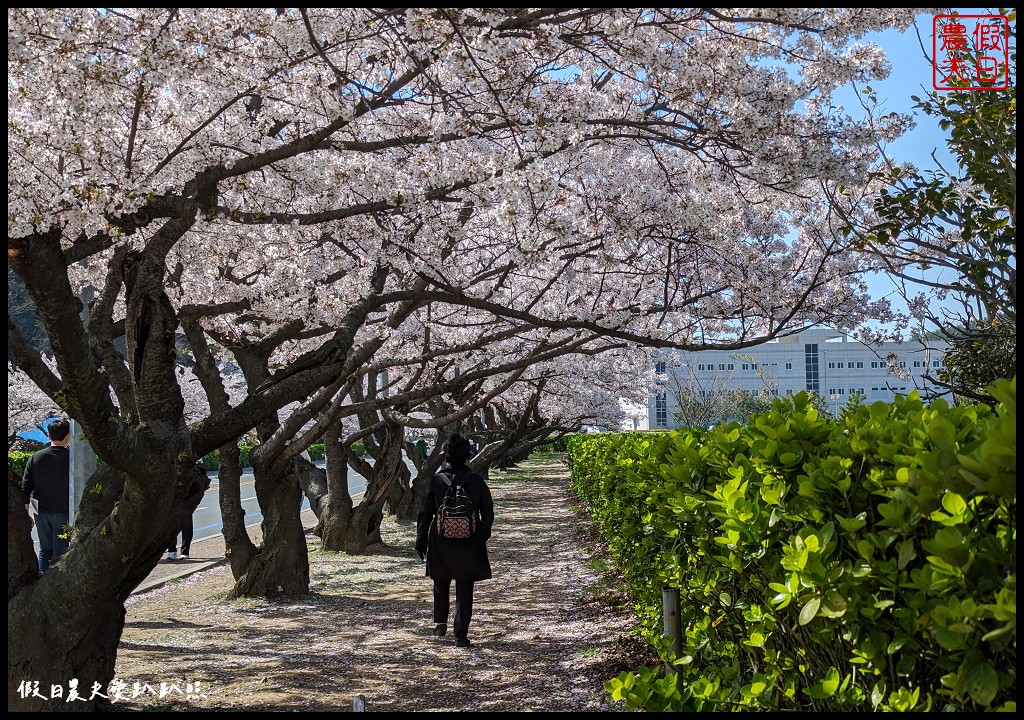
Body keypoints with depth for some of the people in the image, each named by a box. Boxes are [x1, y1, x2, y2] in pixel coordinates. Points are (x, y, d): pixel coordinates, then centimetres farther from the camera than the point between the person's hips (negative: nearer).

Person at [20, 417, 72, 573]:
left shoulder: (36, 457, -2)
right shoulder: (71, 458, -13)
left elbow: (26, 487, 2)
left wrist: (26, 513, 12)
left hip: (41, 512, 4)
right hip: (63, 513, -4)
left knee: (45, 550, 18)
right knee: (60, 553, 3)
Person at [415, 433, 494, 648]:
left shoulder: (436, 480, -8)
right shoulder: (476, 481, -6)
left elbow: (425, 513, -4)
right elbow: (488, 514, 0)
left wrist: (421, 540, 4)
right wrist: (482, 537, 14)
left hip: (441, 544, 0)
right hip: (469, 544, 0)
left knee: (441, 584, 23)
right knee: (464, 590, 6)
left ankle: (441, 622, 19)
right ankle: (461, 635, 4)